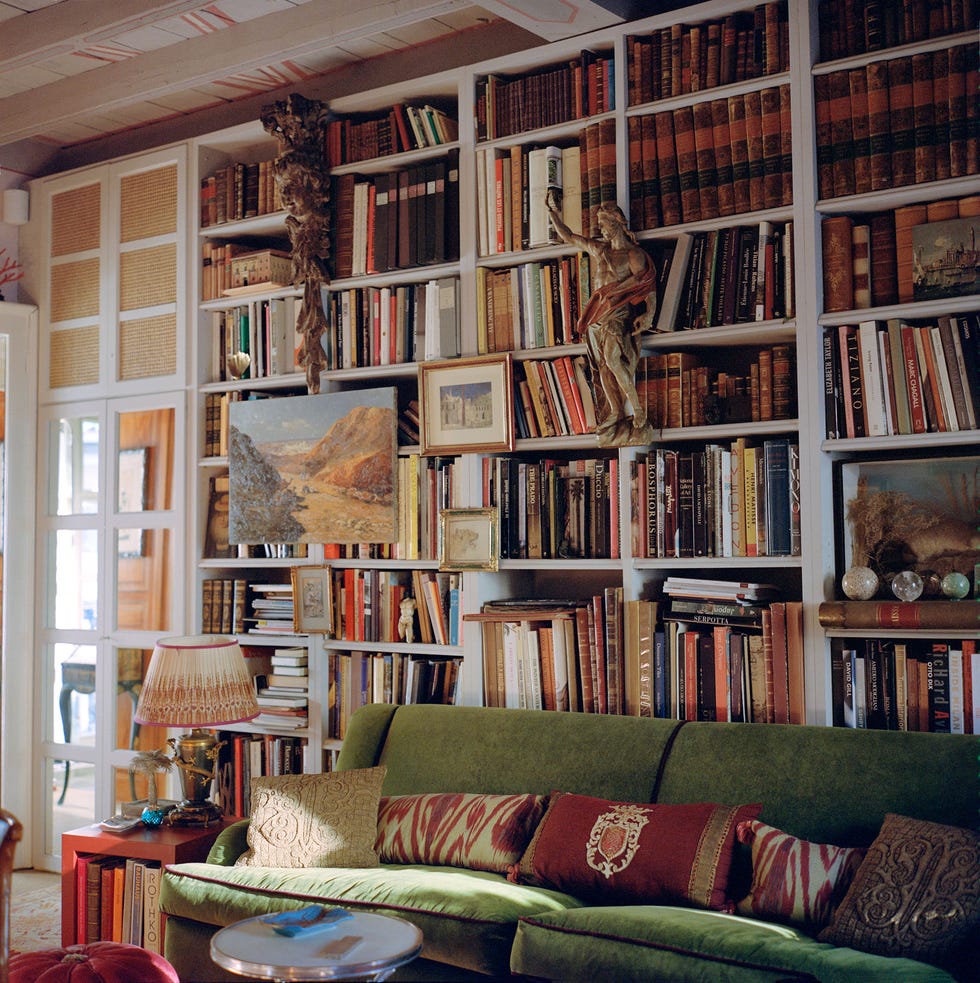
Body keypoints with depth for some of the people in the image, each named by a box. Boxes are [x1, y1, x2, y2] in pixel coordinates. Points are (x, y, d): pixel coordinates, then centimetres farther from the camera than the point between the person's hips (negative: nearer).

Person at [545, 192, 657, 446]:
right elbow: (567, 236, 23)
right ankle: (615, 413, 3)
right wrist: (552, 211, 19)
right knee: (603, 364, 0)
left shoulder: (633, 254, -1)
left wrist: (647, 315, -22)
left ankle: (638, 411, -20)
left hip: (619, 313, -6)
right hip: (598, 312, 6)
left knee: (612, 358, -23)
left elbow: (647, 288, -8)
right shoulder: (598, 249, 16)